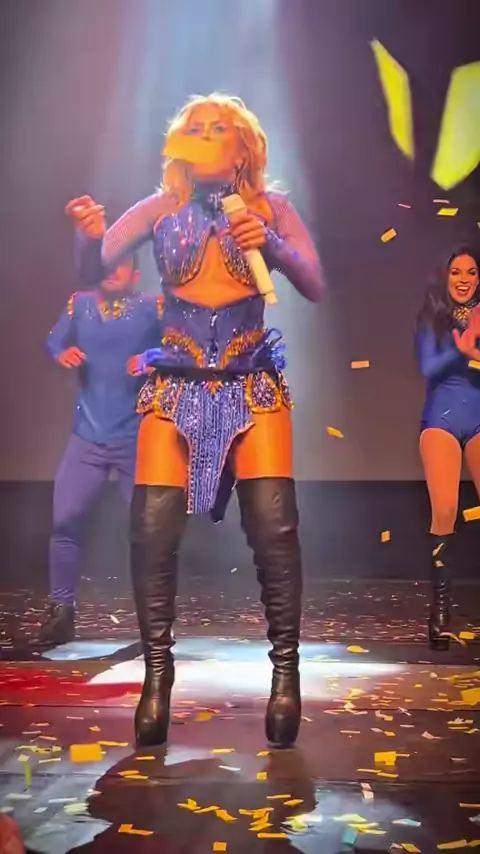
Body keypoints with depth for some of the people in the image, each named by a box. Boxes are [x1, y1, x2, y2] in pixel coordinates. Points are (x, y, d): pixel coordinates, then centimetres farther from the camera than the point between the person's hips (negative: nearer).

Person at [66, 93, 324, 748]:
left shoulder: (271, 208, 9)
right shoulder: (161, 209, 9)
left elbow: (315, 287, 0)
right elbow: (91, 272, 0)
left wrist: (271, 245, -17)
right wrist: (90, 235, -22)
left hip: (254, 381, 0)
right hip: (177, 383, 1)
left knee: (273, 523, -16)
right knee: (152, 526, -14)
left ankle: (285, 668, -2)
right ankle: (157, 671, 0)